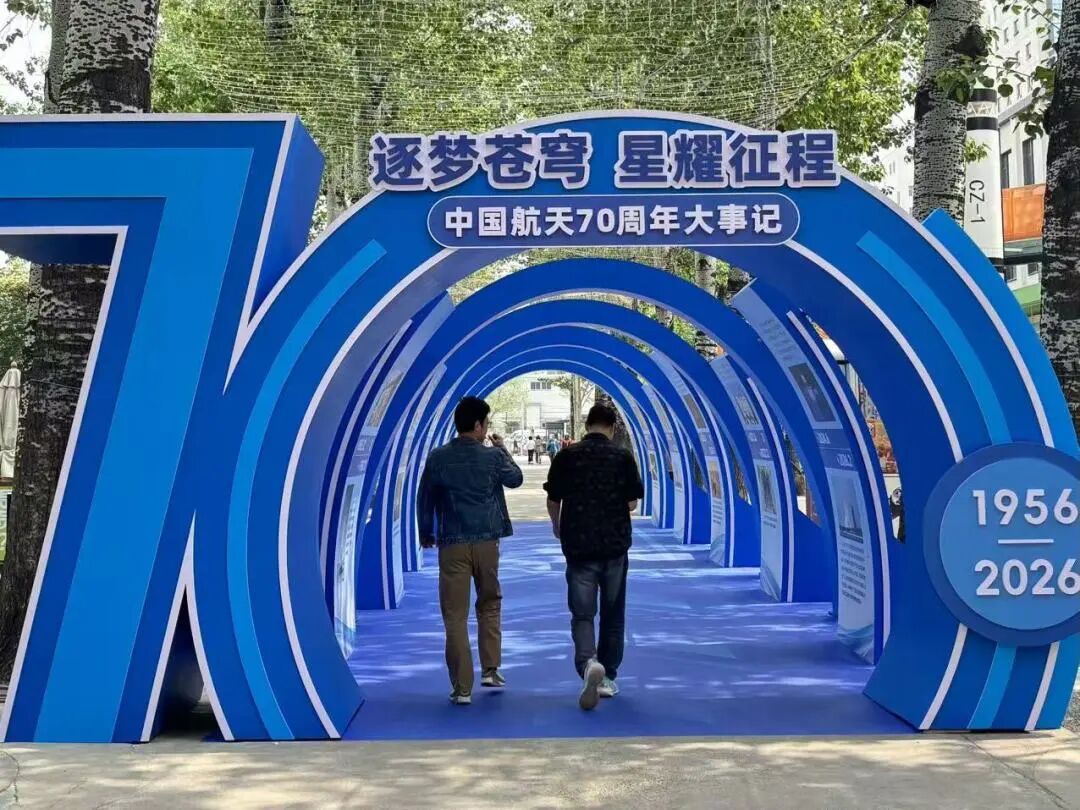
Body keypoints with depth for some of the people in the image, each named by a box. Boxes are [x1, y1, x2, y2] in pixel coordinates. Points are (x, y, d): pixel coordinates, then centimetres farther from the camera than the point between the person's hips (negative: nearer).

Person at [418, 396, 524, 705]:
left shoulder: (438, 457, -4)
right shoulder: (492, 456, -5)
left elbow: (425, 499, 3)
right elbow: (516, 479, 14)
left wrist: (426, 533, 18)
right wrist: (503, 450, 27)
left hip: (452, 544, 0)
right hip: (486, 541, 1)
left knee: (455, 615, 3)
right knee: (489, 604, 22)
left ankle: (462, 687, 2)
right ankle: (490, 670, 21)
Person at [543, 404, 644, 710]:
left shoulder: (567, 456, -3)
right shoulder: (622, 456, -4)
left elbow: (552, 501, 3)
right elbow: (632, 503, -2)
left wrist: (557, 525, 24)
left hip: (579, 546, -1)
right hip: (615, 546, 1)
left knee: (582, 613, 3)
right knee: (612, 614, 15)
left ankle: (588, 664, -24)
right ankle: (608, 678, 21)